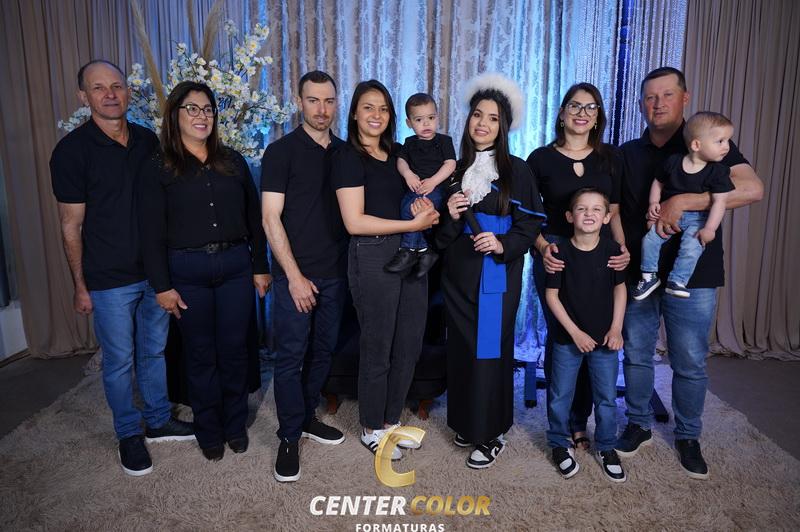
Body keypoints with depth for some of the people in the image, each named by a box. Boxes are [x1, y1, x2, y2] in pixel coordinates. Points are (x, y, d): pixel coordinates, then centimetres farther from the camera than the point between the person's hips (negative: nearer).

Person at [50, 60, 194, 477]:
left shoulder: (147, 140, 4)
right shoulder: (72, 150, -9)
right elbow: (71, 224, -7)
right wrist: (80, 286, -6)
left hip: (155, 270, 4)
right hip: (110, 279, -4)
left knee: (154, 350, 17)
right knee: (119, 360, 8)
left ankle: (158, 421, 35)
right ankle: (129, 435, 28)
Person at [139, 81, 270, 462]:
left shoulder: (233, 162, 9)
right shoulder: (157, 169, 0)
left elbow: (254, 219, 10)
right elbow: (152, 233, -2)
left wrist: (260, 267, 6)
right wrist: (162, 286, -6)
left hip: (235, 265, 2)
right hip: (188, 271, -2)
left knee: (234, 349, 9)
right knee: (201, 355, 9)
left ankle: (236, 425, 28)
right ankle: (209, 432, 27)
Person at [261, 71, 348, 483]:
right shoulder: (282, 151, -5)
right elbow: (271, 219, -9)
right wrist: (295, 276, -13)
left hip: (334, 273, 5)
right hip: (295, 275, -5)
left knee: (322, 351, 14)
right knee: (290, 356, 0)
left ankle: (307, 417, 32)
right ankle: (289, 437, 15)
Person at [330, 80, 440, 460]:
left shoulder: (395, 154, 14)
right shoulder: (348, 157, -6)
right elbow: (355, 222, -16)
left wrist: (428, 213, -2)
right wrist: (414, 224, -15)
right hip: (373, 257, -7)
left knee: (408, 346, 12)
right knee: (377, 349, 5)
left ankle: (391, 421, 31)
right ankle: (371, 430, 26)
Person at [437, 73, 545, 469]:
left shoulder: (516, 170, -3)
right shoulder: (455, 170, 9)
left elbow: (531, 223, -5)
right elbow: (441, 236, 10)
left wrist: (503, 244, -21)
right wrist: (451, 217, -11)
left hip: (497, 276, -4)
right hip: (458, 274, 4)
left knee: (490, 350, 0)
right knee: (460, 347, 9)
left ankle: (491, 434, 15)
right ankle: (465, 422, 26)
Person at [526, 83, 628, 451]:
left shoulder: (610, 158, 9)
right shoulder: (541, 158, 1)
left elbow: (614, 212, 11)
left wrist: (623, 248, -5)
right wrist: (543, 247, -14)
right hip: (556, 255, -2)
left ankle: (579, 422, 20)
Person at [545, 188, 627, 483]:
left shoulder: (612, 250, -6)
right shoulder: (561, 252, -12)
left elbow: (620, 289, 4)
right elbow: (552, 295, -9)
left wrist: (616, 328, -2)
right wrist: (575, 332, -12)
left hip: (605, 337, 2)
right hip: (568, 337, -2)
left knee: (607, 396, 12)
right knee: (560, 395, 10)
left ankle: (606, 447, 33)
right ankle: (559, 444, 31)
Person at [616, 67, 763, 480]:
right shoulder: (627, 154, 10)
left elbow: (753, 189, -18)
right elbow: (614, 209, 12)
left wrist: (680, 202, -26)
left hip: (692, 276, -3)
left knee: (690, 364, 6)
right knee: (636, 356, 11)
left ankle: (688, 437, 26)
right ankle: (639, 426, 29)